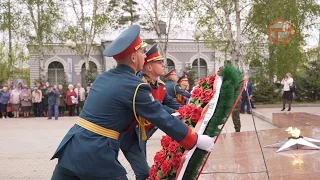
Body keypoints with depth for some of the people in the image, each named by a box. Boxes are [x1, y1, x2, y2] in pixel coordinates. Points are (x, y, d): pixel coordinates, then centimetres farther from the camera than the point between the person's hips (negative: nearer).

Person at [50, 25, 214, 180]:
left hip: (71, 148, 7)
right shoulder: (134, 86, -11)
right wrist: (196, 140, 4)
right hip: (96, 156, -7)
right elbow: (163, 119, -7)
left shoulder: (103, 77, 13)